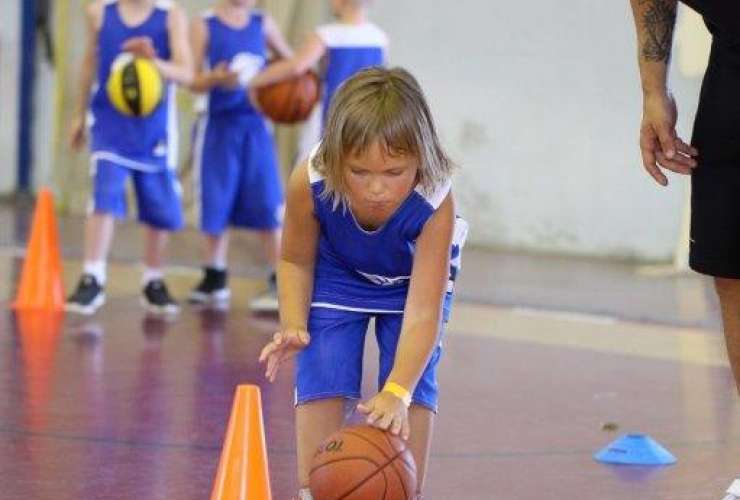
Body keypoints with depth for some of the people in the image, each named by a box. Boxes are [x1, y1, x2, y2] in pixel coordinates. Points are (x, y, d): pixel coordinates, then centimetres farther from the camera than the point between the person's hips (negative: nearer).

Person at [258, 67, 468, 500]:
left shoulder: (434, 202, -43)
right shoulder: (310, 184, -38)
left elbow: (422, 313, -43)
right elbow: (296, 261, -16)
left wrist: (396, 392, -54)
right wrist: (294, 327, -32)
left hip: (414, 276, -1)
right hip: (337, 272, 1)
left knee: (416, 381, -11)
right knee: (321, 378, -9)